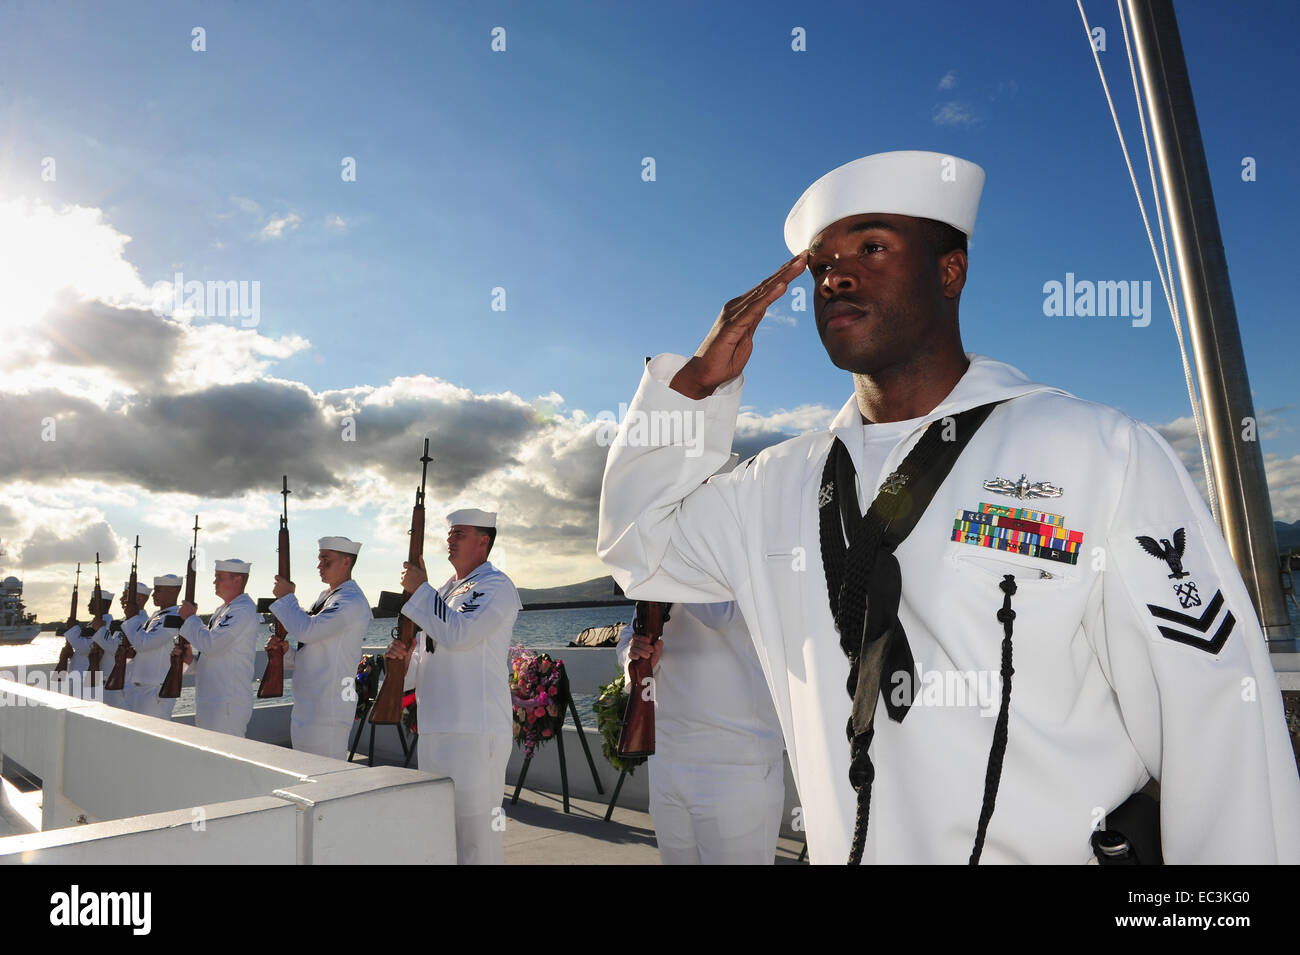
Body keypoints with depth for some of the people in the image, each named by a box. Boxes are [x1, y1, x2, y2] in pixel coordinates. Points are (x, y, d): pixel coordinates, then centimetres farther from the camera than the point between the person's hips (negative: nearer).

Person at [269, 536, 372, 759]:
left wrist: (286, 597, -8)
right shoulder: (325, 596, 16)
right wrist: (285, 652, 4)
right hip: (306, 707, 10)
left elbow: (307, 630, -23)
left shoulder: (353, 601, -15)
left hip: (328, 710, -10)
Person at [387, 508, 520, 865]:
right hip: (434, 727, 9)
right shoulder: (445, 591, 19)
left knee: (476, 826, -4)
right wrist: (405, 659, 0)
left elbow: (458, 633, -22)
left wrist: (419, 588, -12)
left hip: (476, 731, -9)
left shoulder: (496, 586, -7)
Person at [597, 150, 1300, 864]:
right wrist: (699, 379, -6)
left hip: (1067, 850, -4)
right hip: (841, 846, 5)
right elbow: (638, 547, 4)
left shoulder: (1105, 456, -13)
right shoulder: (783, 484, 1)